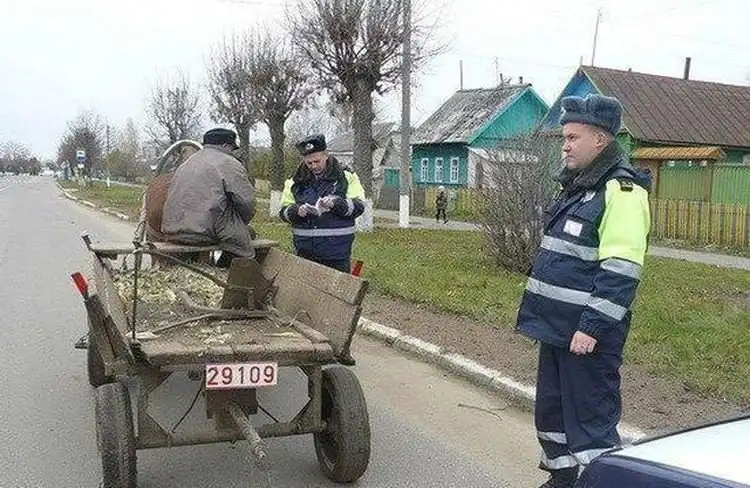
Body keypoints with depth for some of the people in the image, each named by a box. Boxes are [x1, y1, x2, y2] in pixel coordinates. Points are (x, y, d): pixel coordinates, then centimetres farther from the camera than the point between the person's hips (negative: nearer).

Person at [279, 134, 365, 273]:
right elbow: (284, 211, 8)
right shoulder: (296, 182, 10)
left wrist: (336, 203, -21)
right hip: (306, 251, 2)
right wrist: (297, 211, -14)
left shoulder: (346, 177, 3)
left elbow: (359, 206, -4)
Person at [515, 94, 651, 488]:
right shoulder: (577, 185, 15)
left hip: (588, 332, -10)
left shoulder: (621, 190, -16)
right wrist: (539, 313, 21)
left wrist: (592, 327, -24)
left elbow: (620, 271, -23)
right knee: (551, 409, 19)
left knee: (591, 419, -3)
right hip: (557, 326, 10)